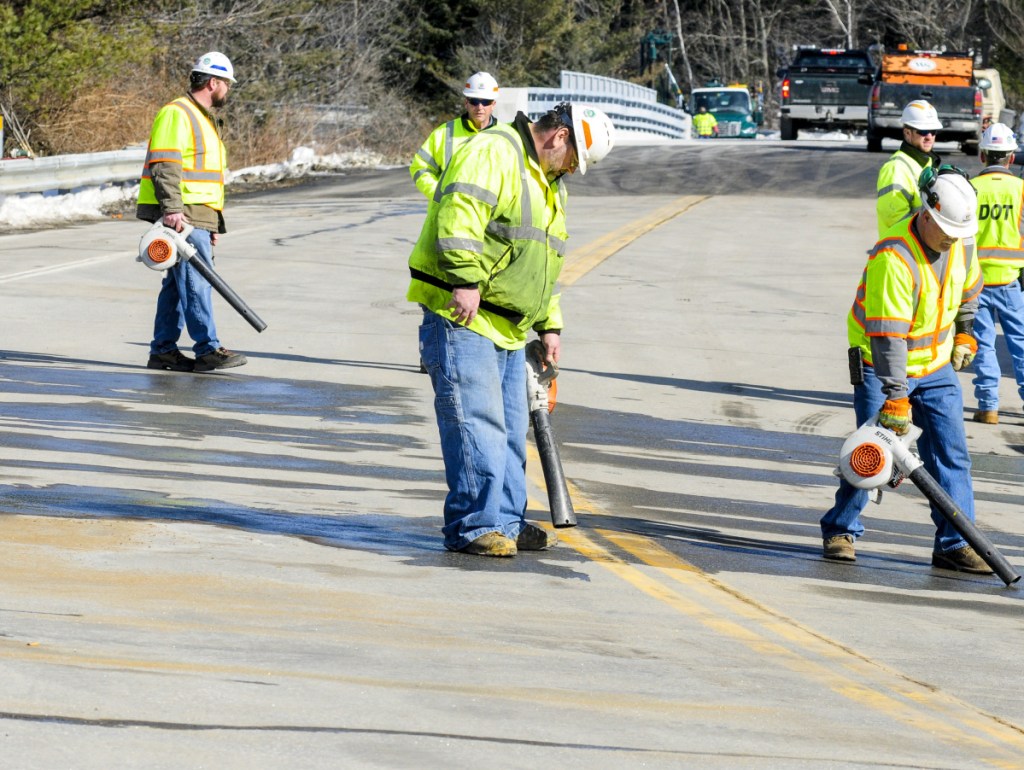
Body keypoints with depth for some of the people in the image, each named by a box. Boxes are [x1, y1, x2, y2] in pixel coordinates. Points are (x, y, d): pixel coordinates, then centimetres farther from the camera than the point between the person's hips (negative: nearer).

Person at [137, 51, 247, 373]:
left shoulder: (202, 119, 24)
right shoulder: (176, 114, -10)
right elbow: (164, 166, -19)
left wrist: (213, 224, 28)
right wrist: (171, 209, -29)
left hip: (197, 216, 10)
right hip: (179, 215, -10)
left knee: (178, 283, 10)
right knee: (196, 280, -12)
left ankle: (163, 350, 12)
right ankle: (208, 350, -13)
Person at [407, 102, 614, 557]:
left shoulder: (547, 183, 24)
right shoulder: (493, 153, -9)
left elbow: (543, 263, 31)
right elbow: (460, 214, -23)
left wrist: (549, 326, 26)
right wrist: (466, 281, -29)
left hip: (508, 328, 10)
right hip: (460, 315, -10)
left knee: (510, 429, 11)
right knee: (477, 424, -13)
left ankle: (506, 522, 19)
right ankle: (473, 526, -12)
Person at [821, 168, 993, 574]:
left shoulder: (961, 242, -7)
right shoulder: (894, 257, -30)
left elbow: (968, 287, 18)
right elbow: (886, 334, -32)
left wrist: (963, 333, 18)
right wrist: (895, 397, -33)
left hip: (936, 365, 6)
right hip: (882, 363, -6)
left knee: (951, 452, -1)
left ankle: (954, 544, 1)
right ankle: (840, 530, 12)